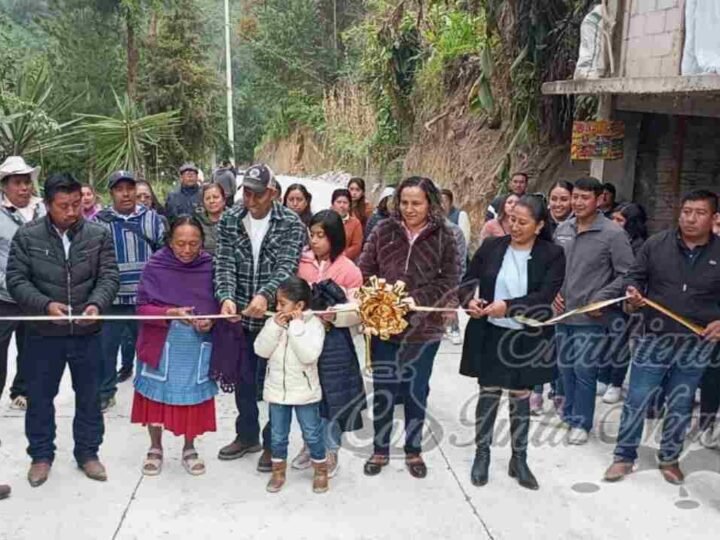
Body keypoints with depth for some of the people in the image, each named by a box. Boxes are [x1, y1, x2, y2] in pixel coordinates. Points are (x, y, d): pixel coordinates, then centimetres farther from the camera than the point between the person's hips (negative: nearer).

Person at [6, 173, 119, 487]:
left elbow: (109, 276, -5)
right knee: (39, 398, 13)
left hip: (87, 332, 1)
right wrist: (46, 305, -21)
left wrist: (96, 304, -24)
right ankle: (41, 455, 31)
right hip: (43, 332, 0)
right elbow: (16, 280, -6)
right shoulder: (27, 236, -5)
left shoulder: (99, 235, -3)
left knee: (89, 397, 13)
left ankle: (87, 452, 30)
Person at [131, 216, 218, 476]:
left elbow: (217, 306, 3)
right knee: (156, 396, 11)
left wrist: (209, 321, -17)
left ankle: (189, 449, 30)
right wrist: (170, 313, -25)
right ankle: (155, 449, 31)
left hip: (196, 347, 1)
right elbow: (142, 307, -10)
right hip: (160, 345, -1)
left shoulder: (210, 266, -6)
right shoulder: (155, 266, -11)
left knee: (193, 397, 11)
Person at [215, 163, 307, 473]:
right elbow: (224, 264, -8)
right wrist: (226, 297, -27)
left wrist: (265, 295, -37)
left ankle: (273, 443, 24)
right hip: (239, 316, 4)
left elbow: (286, 266, -19)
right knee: (243, 380, 17)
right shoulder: (229, 221, 0)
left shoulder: (291, 224, -9)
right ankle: (247, 436, 36)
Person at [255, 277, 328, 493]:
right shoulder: (274, 322, -2)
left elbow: (309, 355, -26)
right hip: (277, 390, 4)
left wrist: (296, 326, -25)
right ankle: (278, 471, 33)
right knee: (277, 436, 15)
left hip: (304, 391, -3)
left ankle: (321, 471, 28)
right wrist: (275, 327, -19)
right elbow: (261, 350, -10)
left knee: (312, 434, 10)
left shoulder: (313, 323, -14)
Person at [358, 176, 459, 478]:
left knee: (416, 392, 14)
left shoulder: (443, 238, -5)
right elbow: (364, 271, 2)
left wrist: (416, 301, -20)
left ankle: (413, 451, 32)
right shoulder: (383, 231, -1)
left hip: (424, 329, -1)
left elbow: (449, 283, -8)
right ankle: (380, 450, 30)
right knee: (383, 391, 12)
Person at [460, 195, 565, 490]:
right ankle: (482, 454, 27)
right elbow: (467, 281, 2)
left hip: (528, 339, -1)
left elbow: (545, 297, -17)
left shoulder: (552, 254, -8)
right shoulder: (491, 246, -2)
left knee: (520, 396, 12)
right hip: (489, 335, 1)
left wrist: (508, 306, -27)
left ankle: (519, 459, 28)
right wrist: (469, 301, -19)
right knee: (488, 392, 11)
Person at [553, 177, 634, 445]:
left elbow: (626, 274, -11)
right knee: (565, 367, 17)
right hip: (562, 313, 6)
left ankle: (581, 422, 19)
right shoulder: (562, 229, 4)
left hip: (590, 317, -5)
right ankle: (569, 413, 36)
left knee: (584, 370, 1)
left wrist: (601, 299, -16)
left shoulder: (612, 233, -13)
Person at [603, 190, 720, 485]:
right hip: (654, 339, 0)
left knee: (680, 405, 14)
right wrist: (633, 296, -16)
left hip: (696, 345, 1)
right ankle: (624, 456, 20)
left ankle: (669, 459, 33)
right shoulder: (656, 244, -4)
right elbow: (635, 277, 4)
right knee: (636, 400, 4)